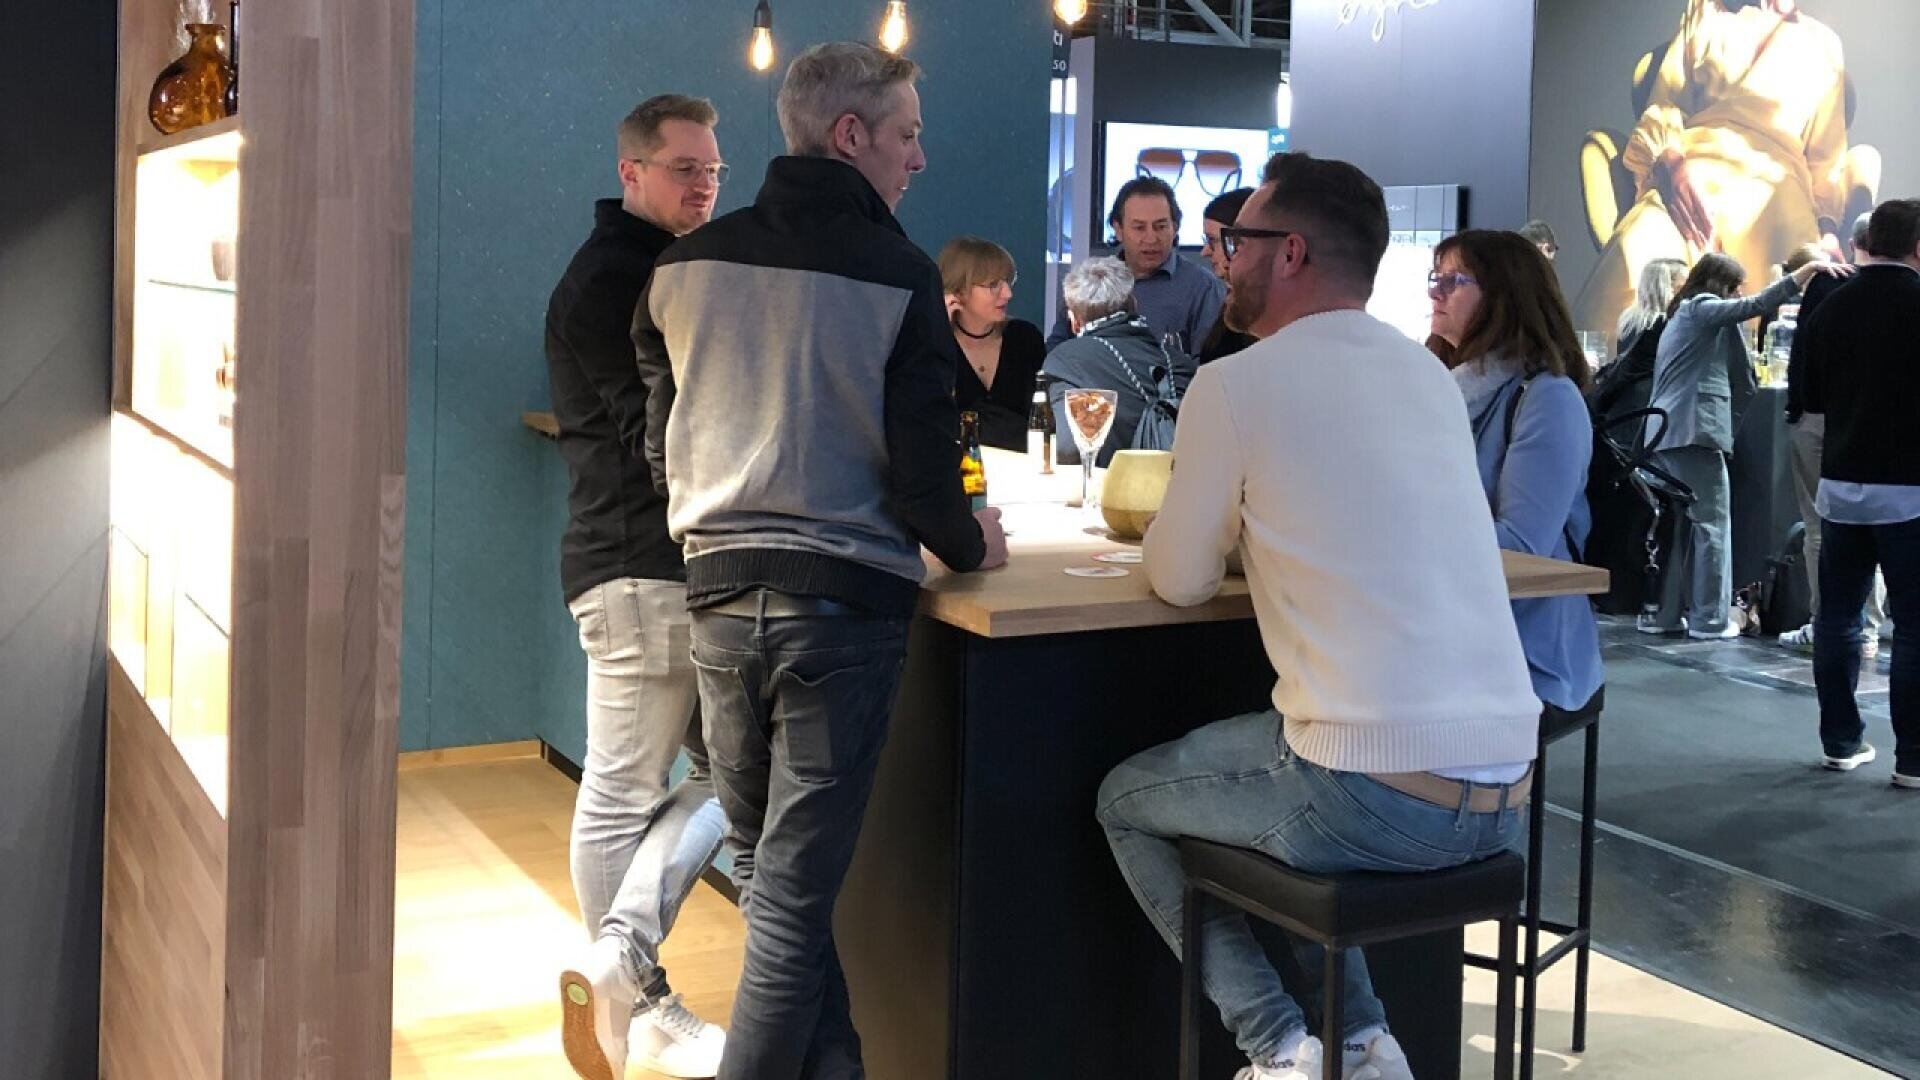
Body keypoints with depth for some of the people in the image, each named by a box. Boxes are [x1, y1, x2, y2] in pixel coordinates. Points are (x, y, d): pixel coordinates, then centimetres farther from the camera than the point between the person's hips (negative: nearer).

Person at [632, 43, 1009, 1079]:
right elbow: (921, 469, -11)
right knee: (794, 898, 1)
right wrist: (971, 543, 8)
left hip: (719, 598, 5)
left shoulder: (687, 264, 5)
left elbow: (662, 448, 11)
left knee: (765, 873, 18)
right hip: (846, 604, -4)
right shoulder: (898, 275, -10)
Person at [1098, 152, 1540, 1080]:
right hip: (1502, 790, 7)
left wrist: (1171, 527, 22)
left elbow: (1181, 580, 3)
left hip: (1380, 799, -7)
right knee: (1292, 750, 35)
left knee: (1125, 800, 19)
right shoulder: (1429, 373, 13)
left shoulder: (1236, 383, -8)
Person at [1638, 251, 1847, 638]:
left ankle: (1659, 614, 10)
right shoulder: (1703, 308, -2)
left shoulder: (1680, 317, 27)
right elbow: (1758, 305, -15)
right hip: (1694, 431, -9)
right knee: (1711, 524, -4)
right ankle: (1709, 618, -4)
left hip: (1663, 431, 9)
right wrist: (1811, 269, -17)